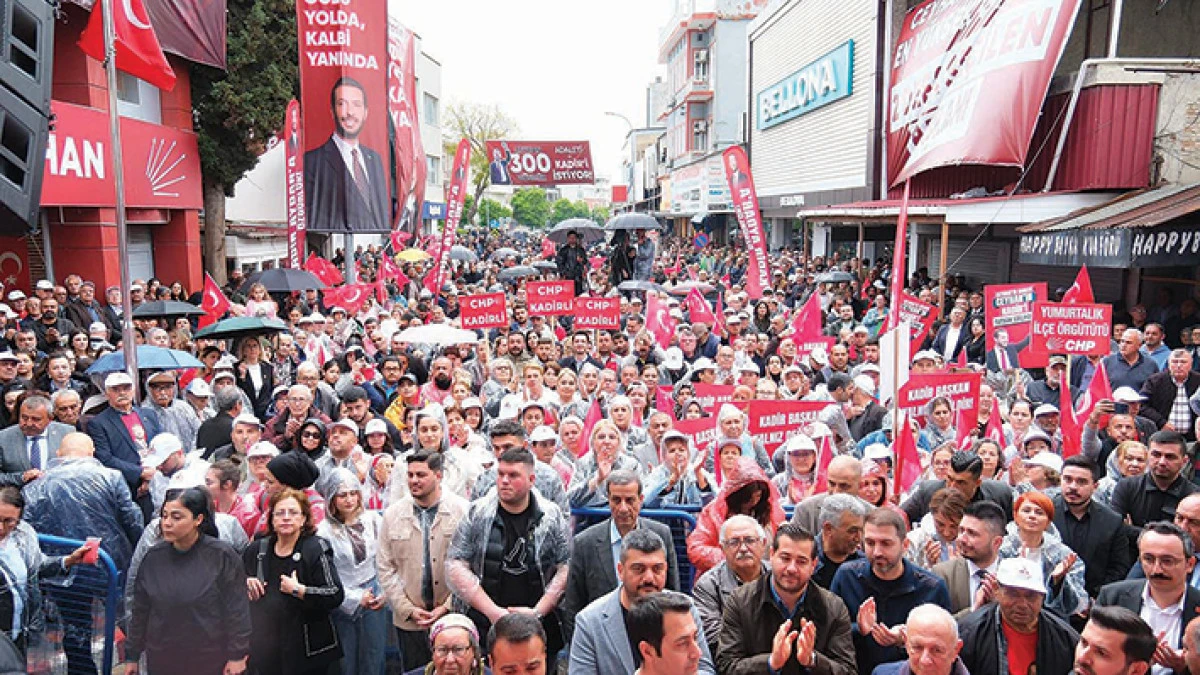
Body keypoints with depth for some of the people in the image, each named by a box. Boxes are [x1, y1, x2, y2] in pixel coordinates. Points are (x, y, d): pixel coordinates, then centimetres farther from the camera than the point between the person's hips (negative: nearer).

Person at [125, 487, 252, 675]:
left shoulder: (221, 556, -13)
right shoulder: (154, 557, -1)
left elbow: (237, 610, -10)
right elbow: (140, 610, 8)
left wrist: (237, 655, -9)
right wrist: (132, 655, 11)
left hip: (210, 660, -3)